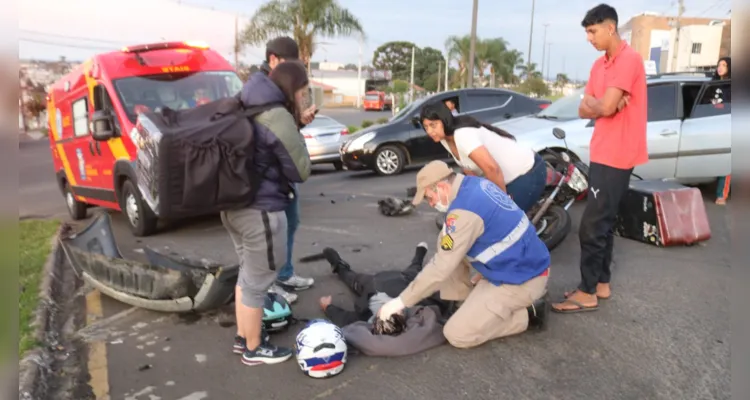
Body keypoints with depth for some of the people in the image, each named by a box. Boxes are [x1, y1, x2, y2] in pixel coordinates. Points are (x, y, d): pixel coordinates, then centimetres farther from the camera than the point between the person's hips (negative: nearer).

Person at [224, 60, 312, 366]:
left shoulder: (247, 109, 10)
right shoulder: (279, 118, -18)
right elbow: (301, 172, -11)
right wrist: (297, 133, 7)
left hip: (234, 205, 10)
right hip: (260, 211, -10)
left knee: (248, 273, 23)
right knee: (257, 282, 6)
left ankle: (243, 336, 37)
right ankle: (254, 349, 23)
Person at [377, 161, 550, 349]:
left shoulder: (465, 211, -25)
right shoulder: (476, 184, 3)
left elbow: (440, 268, -22)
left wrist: (401, 301, -14)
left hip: (521, 280, -9)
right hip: (524, 263, 9)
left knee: (457, 334, -8)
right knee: (447, 244, 8)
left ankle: (528, 314, 2)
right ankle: (472, 300, 13)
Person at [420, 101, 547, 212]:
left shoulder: (463, 135, -32)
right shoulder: (445, 139, -3)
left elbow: (491, 168, -38)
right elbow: (469, 167, 7)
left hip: (528, 173, -9)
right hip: (509, 177, 9)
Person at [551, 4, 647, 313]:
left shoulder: (629, 59, -14)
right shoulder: (599, 64, 15)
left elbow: (605, 107, -23)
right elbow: (583, 110, 9)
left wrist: (591, 102, -2)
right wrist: (600, 105, -11)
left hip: (615, 157, -9)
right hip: (602, 155, 9)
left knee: (592, 226, -7)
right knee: (602, 223, 14)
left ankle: (587, 293, 3)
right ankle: (601, 283, 24)